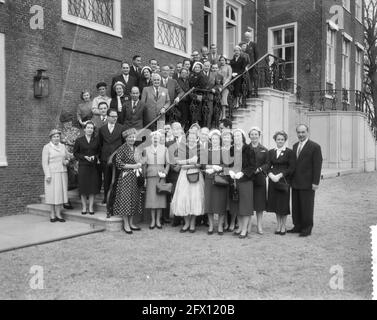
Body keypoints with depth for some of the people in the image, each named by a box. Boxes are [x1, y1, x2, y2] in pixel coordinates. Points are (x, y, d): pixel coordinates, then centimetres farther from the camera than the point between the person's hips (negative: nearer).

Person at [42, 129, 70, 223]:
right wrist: (47, 175, -15)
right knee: (52, 194, -1)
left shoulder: (62, 146, 9)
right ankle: (52, 215, 9)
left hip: (62, 174, 4)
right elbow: (45, 162, -8)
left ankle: (58, 214, 10)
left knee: (60, 193, 4)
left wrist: (66, 161, -4)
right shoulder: (47, 147, -4)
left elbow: (67, 158, 19)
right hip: (52, 174, -4)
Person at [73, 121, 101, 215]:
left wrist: (95, 156, -8)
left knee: (93, 186, 1)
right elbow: (75, 153, 4)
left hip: (93, 166, 1)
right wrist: (84, 157, -10)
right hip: (83, 166, -1)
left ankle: (91, 207, 10)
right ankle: (84, 207, 11)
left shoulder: (96, 140, 7)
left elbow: (99, 152, 11)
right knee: (83, 186, 1)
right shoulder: (79, 140, 3)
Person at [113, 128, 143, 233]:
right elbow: (118, 163, -14)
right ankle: (126, 225, 4)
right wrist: (133, 166, -13)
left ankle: (131, 223, 17)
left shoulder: (136, 148, 15)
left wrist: (139, 165, 4)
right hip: (126, 177, -7)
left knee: (135, 200, 8)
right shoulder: (122, 148, -6)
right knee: (126, 200, -5)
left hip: (136, 177, 7)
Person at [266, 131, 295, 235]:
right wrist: (271, 175, -13)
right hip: (273, 180, 4)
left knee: (283, 203, 1)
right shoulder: (271, 152, 10)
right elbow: (268, 166, 6)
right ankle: (278, 225, 20)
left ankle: (283, 226, 14)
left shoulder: (289, 152, -2)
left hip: (284, 180, -4)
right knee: (275, 203, 8)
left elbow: (291, 168, -8)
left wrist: (280, 175, -16)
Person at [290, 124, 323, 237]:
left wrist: (315, 182, -14)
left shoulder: (315, 147, -6)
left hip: (307, 183, -6)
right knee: (296, 206, 10)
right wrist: (291, 178, 11)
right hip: (295, 183, 6)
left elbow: (317, 166, -10)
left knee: (307, 207, 2)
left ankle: (307, 229, 13)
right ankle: (298, 226, 21)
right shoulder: (295, 146, 14)